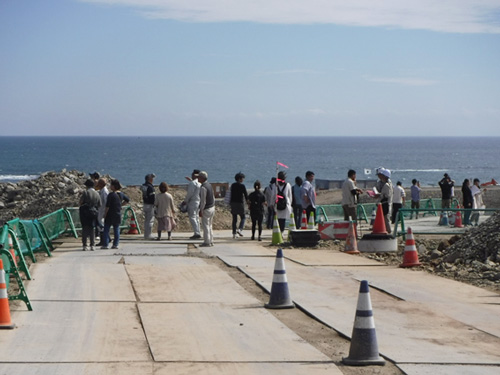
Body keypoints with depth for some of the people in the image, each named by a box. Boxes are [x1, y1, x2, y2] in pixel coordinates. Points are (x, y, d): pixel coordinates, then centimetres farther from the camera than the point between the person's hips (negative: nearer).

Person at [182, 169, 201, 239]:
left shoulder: (193, 183, -17)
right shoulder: (200, 183, 10)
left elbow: (190, 193, -17)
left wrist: (185, 201, -6)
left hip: (192, 202, -9)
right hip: (198, 201, 9)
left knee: (192, 218, -8)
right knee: (196, 217, 13)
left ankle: (196, 233, -14)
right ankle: (198, 233, 13)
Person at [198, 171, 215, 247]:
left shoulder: (203, 187, -19)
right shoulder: (209, 185, 10)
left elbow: (203, 200, -21)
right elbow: (213, 198, 16)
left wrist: (201, 210, -18)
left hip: (206, 209, -9)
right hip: (212, 208, 9)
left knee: (205, 226, -3)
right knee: (209, 225, 16)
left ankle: (207, 242, 0)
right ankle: (211, 241, 20)